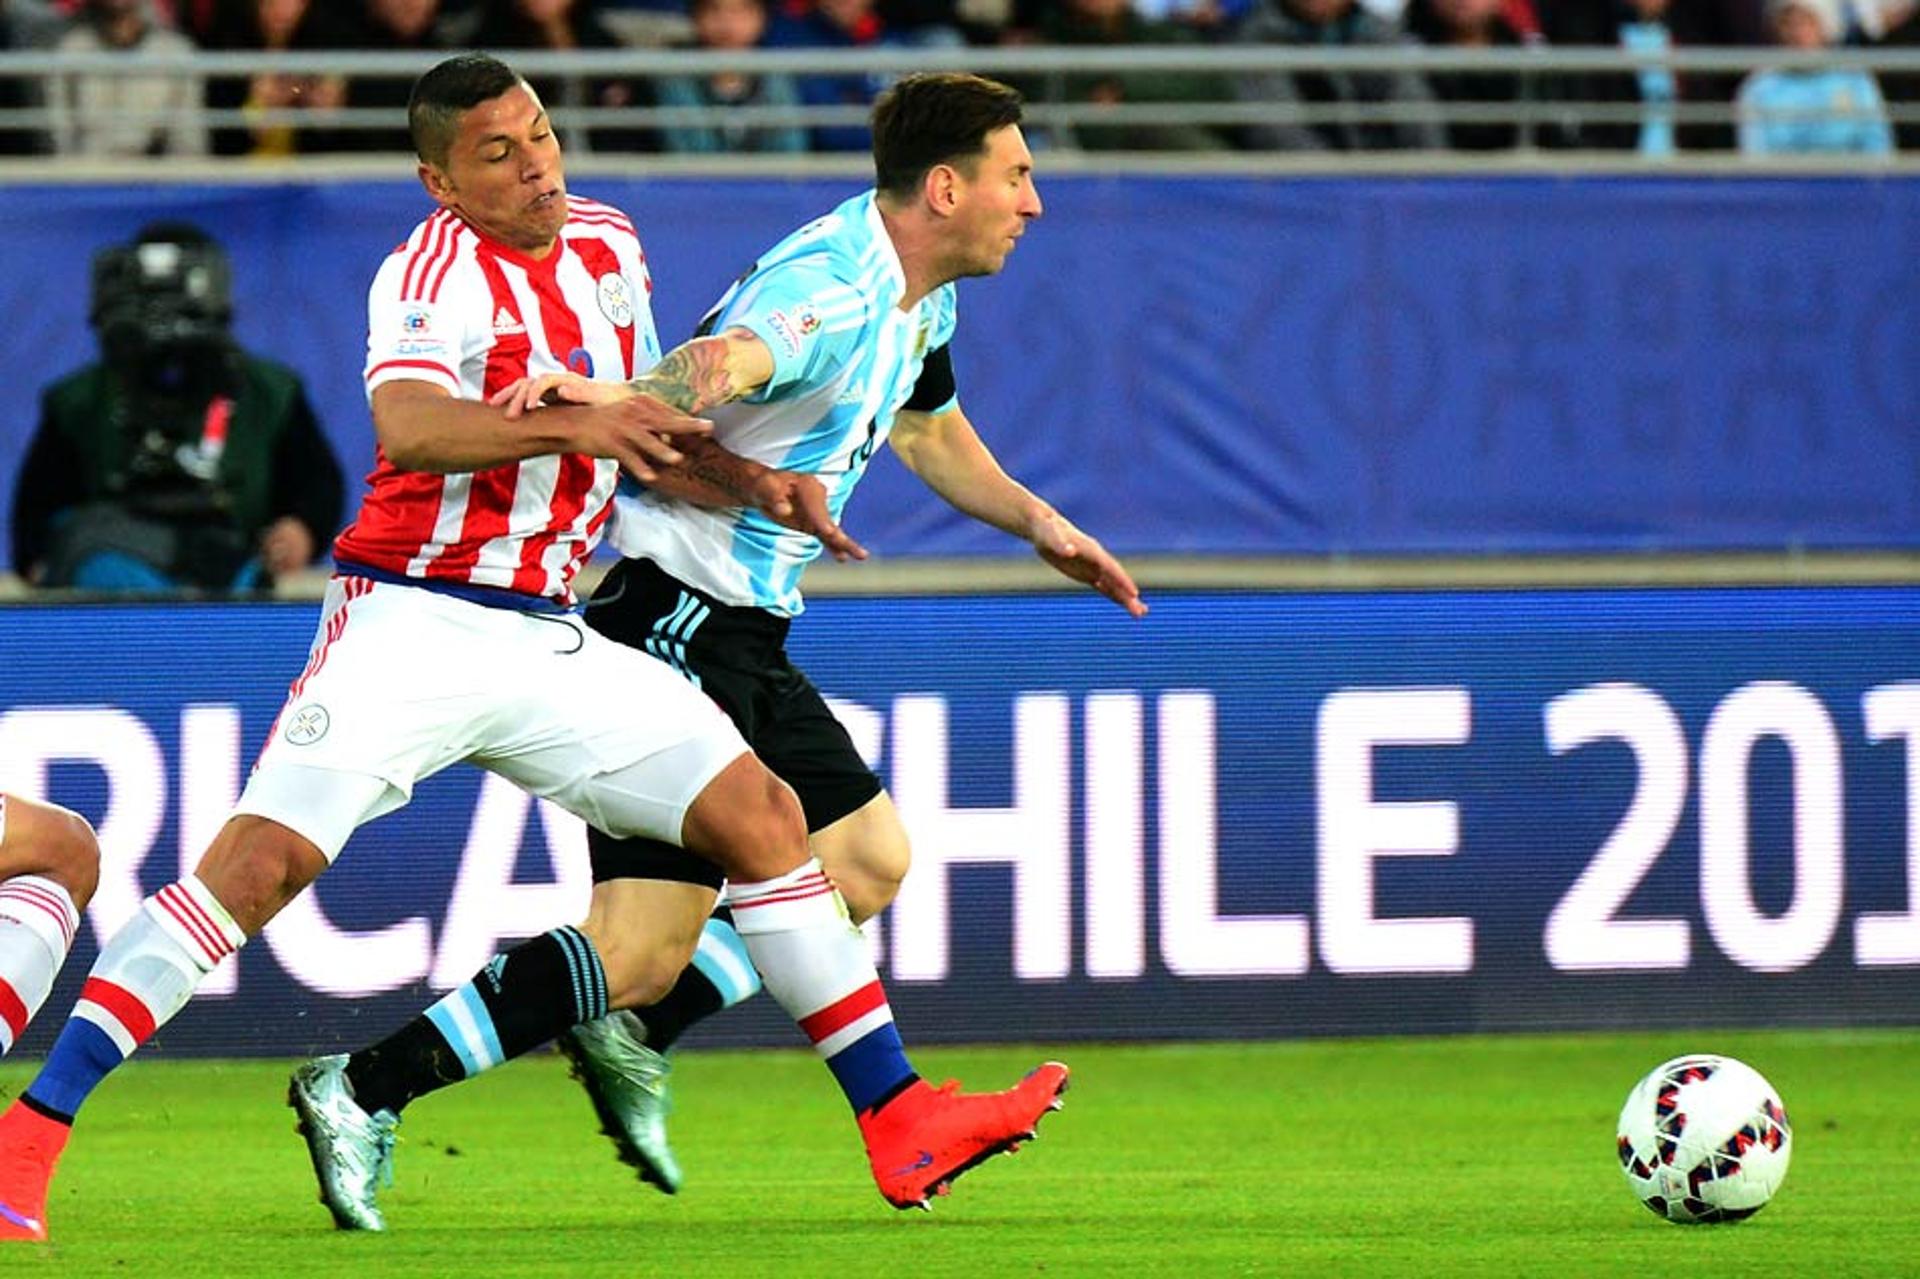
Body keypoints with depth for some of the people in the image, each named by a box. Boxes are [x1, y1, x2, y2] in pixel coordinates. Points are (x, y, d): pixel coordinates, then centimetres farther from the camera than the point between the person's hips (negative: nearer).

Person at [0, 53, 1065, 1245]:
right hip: (413, 621, -7)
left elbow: (643, 435, 25)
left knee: (761, 814, 1)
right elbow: (409, 428, -32)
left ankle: (900, 1120, 9)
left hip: (546, 642, 7)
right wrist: (570, 426, -45)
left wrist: (757, 483, 9)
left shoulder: (605, 243, 11)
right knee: (263, 857, -22)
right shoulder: (434, 271, -12)